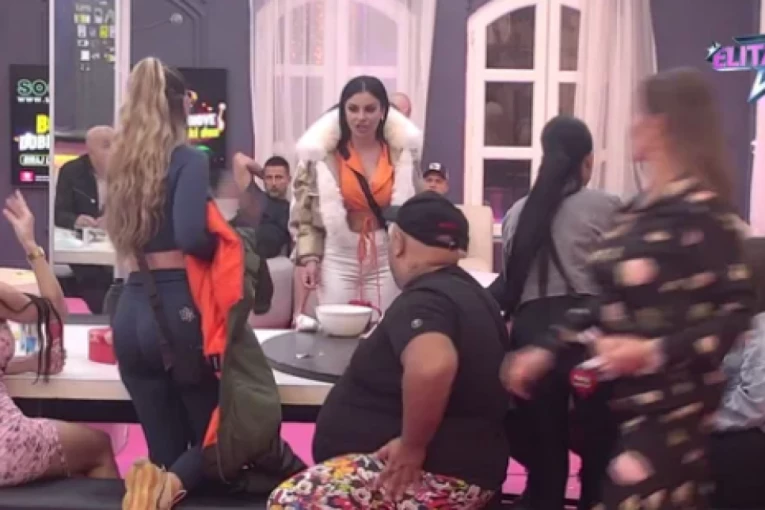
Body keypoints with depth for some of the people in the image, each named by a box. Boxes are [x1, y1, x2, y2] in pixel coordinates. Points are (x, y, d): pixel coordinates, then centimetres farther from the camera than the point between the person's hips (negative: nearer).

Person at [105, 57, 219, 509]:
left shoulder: (125, 162, 10)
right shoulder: (190, 159, -9)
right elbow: (191, 235, -23)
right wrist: (226, 245, -5)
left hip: (131, 313, 6)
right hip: (180, 310, -6)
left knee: (165, 451, 14)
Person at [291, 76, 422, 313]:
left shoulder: (402, 152, 1)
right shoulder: (323, 153, -4)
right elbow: (304, 210, 1)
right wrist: (309, 256, -7)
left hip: (388, 258, 1)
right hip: (339, 258, -1)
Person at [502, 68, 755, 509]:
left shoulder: (702, 212, -14)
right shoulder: (640, 209, 10)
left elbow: (737, 314, -16)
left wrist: (654, 352, -25)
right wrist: (547, 350, 10)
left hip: (670, 404, -8)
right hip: (620, 398, 8)